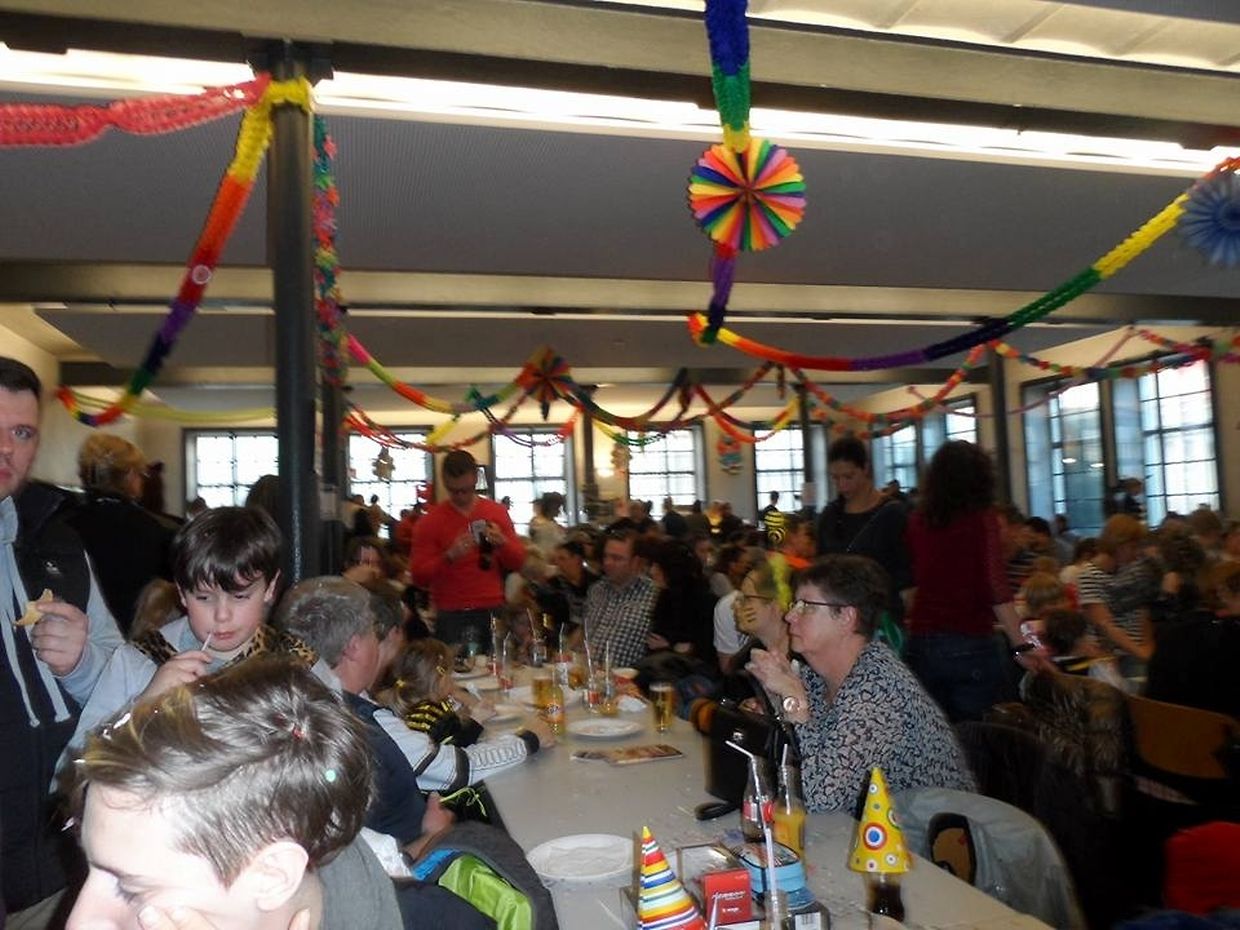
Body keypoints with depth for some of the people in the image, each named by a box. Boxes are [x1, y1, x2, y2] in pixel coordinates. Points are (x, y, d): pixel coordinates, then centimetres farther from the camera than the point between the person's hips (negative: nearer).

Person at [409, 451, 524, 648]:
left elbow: (518, 562, 11)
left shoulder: (497, 512, 8)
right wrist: (449, 556, -17)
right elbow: (419, 576, -2)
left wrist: (502, 542, -9)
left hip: (494, 612, 2)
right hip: (452, 617, -2)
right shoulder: (430, 522, 1)